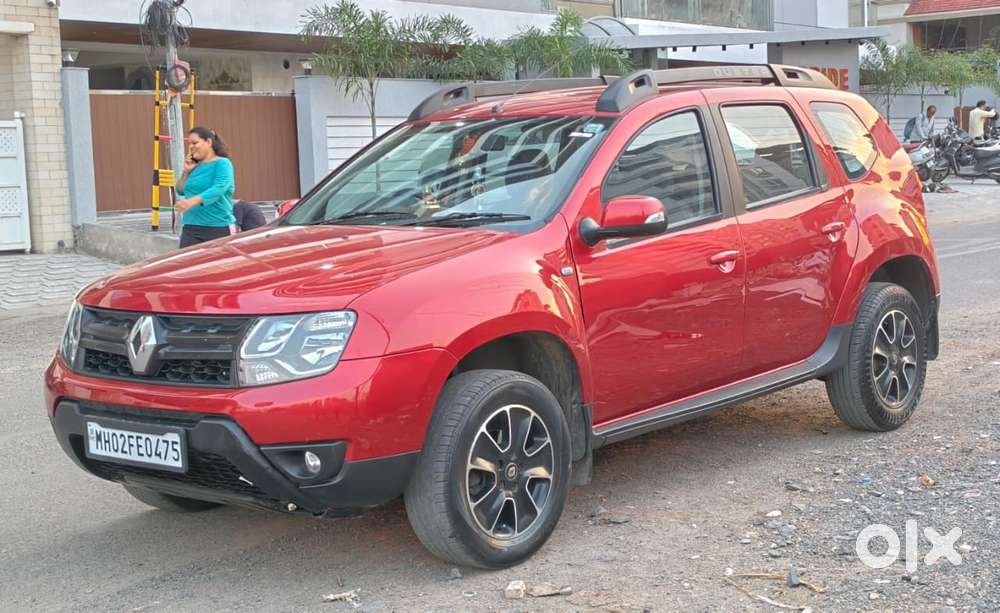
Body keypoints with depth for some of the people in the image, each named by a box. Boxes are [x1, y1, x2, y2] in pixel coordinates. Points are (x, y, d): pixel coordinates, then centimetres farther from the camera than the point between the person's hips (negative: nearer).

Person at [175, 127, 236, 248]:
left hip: (219, 228, -6)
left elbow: (218, 189, -22)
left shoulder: (222, 164, -6)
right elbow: (181, 191, 20)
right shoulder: (194, 166, 14)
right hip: (191, 228, 6)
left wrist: (192, 201, -35)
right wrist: (186, 172, 4)